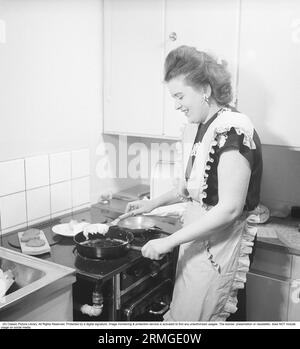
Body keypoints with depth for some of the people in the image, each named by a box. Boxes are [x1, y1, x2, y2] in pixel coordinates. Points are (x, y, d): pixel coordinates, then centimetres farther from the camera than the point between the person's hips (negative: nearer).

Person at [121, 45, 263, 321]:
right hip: (195, 240, 8)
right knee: (180, 313, 17)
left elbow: (230, 208, -25)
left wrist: (168, 242, -22)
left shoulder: (232, 129, -20)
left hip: (217, 245, -8)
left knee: (189, 319, 5)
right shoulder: (197, 127, 6)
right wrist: (154, 203, 11)